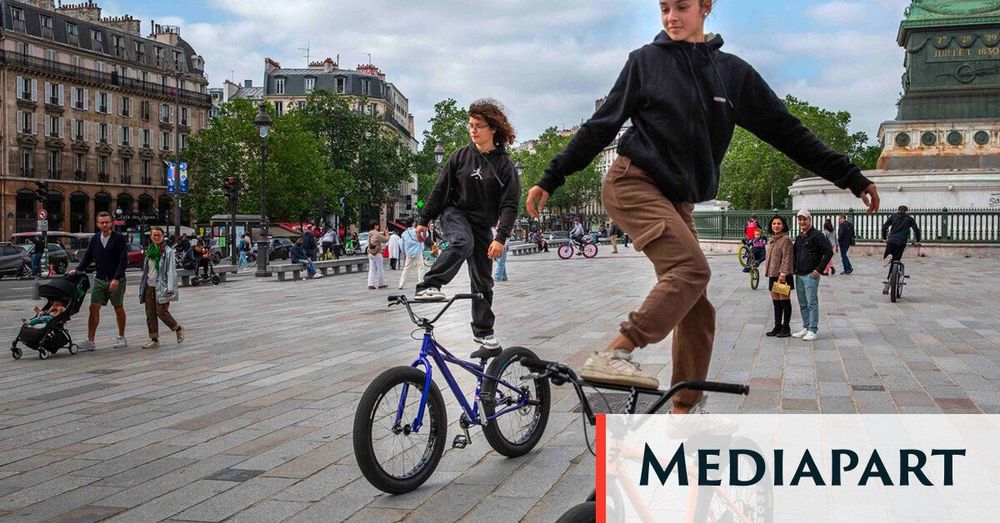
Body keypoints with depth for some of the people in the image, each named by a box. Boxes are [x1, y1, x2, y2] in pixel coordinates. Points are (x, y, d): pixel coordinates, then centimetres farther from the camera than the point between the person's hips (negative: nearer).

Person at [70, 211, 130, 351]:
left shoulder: (119, 238, -7)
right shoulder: (94, 239, 8)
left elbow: (123, 260, -13)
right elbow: (87, 257, 11)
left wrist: (116, 279, -21)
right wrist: (77, 270, -5)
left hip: (116, 280, -4)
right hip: (99, 279, 4)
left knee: (118, 308, 7)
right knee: (94, 308, -4)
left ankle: (121, 338, 20)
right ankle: (90, 340, -4)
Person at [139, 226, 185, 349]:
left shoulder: (168, 251, -6)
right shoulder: (149, 251, 14)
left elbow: (171, 271, -10)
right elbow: (145, 270, 19)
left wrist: (170, 288, -17)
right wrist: (142, 285, 15)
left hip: (161, 287, -6)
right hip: (149, 286, 6)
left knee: (161, 312, -9)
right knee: (150, 314, 4)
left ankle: (178, 329, 14)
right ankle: (154, 339, 10)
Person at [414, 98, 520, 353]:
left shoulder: (504, 165, -7)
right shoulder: (461, 157, -3)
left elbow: (509, 205, -11)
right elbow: (440, 189, 2)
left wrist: (501, 238, -21)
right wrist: (424, 220, 0)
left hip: (482, 223, 1)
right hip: (455, 212, -1)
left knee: (483, 279, 5)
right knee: (462, 243, -37)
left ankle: (483, 330, 19)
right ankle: (428, 286, -41)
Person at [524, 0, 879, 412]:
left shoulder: (732, 72, 10)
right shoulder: (646, 61, 2)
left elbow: (787, 131, 10)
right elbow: (601, 127, 5)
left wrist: (852, 178, 8)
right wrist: (550, 179, 2)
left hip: (676, 200, 5)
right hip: (633, 184, -5)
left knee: (696, 310, -2)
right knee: (691, 268, -27)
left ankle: (685, 409, 8)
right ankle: (613, 357, -29)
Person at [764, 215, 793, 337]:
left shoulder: (786, 239, -11)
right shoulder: (771, 240, 16)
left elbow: (787, 258, -17)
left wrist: (783, 274, -22)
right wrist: (768, 272, 18)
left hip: (783, 276, -8)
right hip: (773, 275, 8)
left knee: (784, 302, -1)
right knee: (776, 302, 11)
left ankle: (786, 328, 5)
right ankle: (777, 326, 18)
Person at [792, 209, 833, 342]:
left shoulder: (817, 235, -10)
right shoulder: (798, 237, 14)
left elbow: (829, 252, -15)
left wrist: (819, 269, -15)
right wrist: (795, 269, 14)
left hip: (811, 276, -8)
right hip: (799, 275, 8)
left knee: (812, 303, -5)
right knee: (803, 304, 13)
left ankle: (813, 330, -1)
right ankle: (806, 328, 22)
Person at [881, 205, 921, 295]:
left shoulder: (893, 216, 17)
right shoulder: (909, 219, 13)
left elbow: (884, 226, 9)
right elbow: (916, 229, 4)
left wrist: (884, 238, 18)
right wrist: (917, 241, 14)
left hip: (891, 241, 1)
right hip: (901, 243, -1)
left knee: (885, 259, 16)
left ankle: (888, 257, -24)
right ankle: (886, 287, -6)